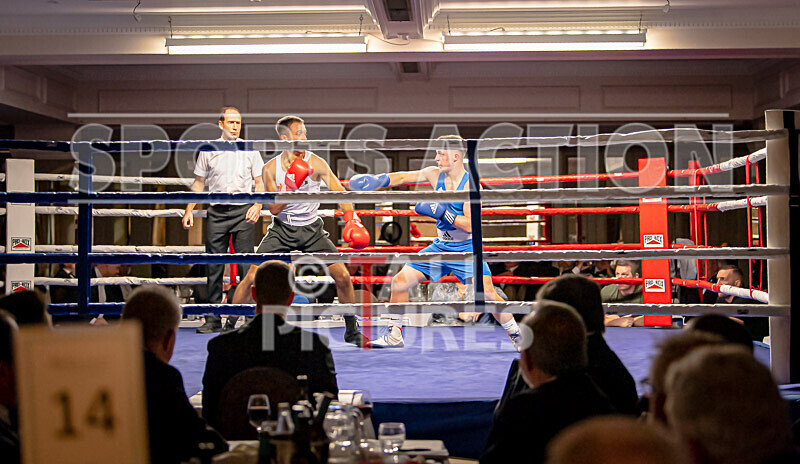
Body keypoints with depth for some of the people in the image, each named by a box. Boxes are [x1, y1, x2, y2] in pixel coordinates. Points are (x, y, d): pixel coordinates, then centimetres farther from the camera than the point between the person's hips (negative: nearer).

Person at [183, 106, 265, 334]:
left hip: (243, 210, -1)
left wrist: (257, 206, -8)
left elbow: (259, 182, 7)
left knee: (246, 265, -5)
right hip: (216, 211, 1)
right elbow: (199, 182, 14)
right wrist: (189, 210, 7)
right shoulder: (208, 151, 8)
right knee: (214, 266, 2)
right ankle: (213, 319, 7)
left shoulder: (249, 150, 5)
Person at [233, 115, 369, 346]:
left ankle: (352, 331, 12)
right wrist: (290, 187, -26)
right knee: (253, 276, -12)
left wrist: (352, 219, -25)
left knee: (342, 276, -6)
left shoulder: (316, 164, -10)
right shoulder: (270, 168, -8)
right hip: (282, 229, 0)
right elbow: (274, 209, -10)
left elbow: (339, 192, -9)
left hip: (311, 228, 1)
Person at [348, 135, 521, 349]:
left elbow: (471, 225, -23)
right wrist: (378, 180, -14)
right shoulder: (435, 174, -1)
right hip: (440, 247, 6)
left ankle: (516, 336, -1)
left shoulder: (470, 184, -17)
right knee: (399, 281, -1)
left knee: (487, 293, -21)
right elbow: (405, 177, 2)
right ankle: (394, 335, 15)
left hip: (467, 249, -6)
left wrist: (442, 212, -30)